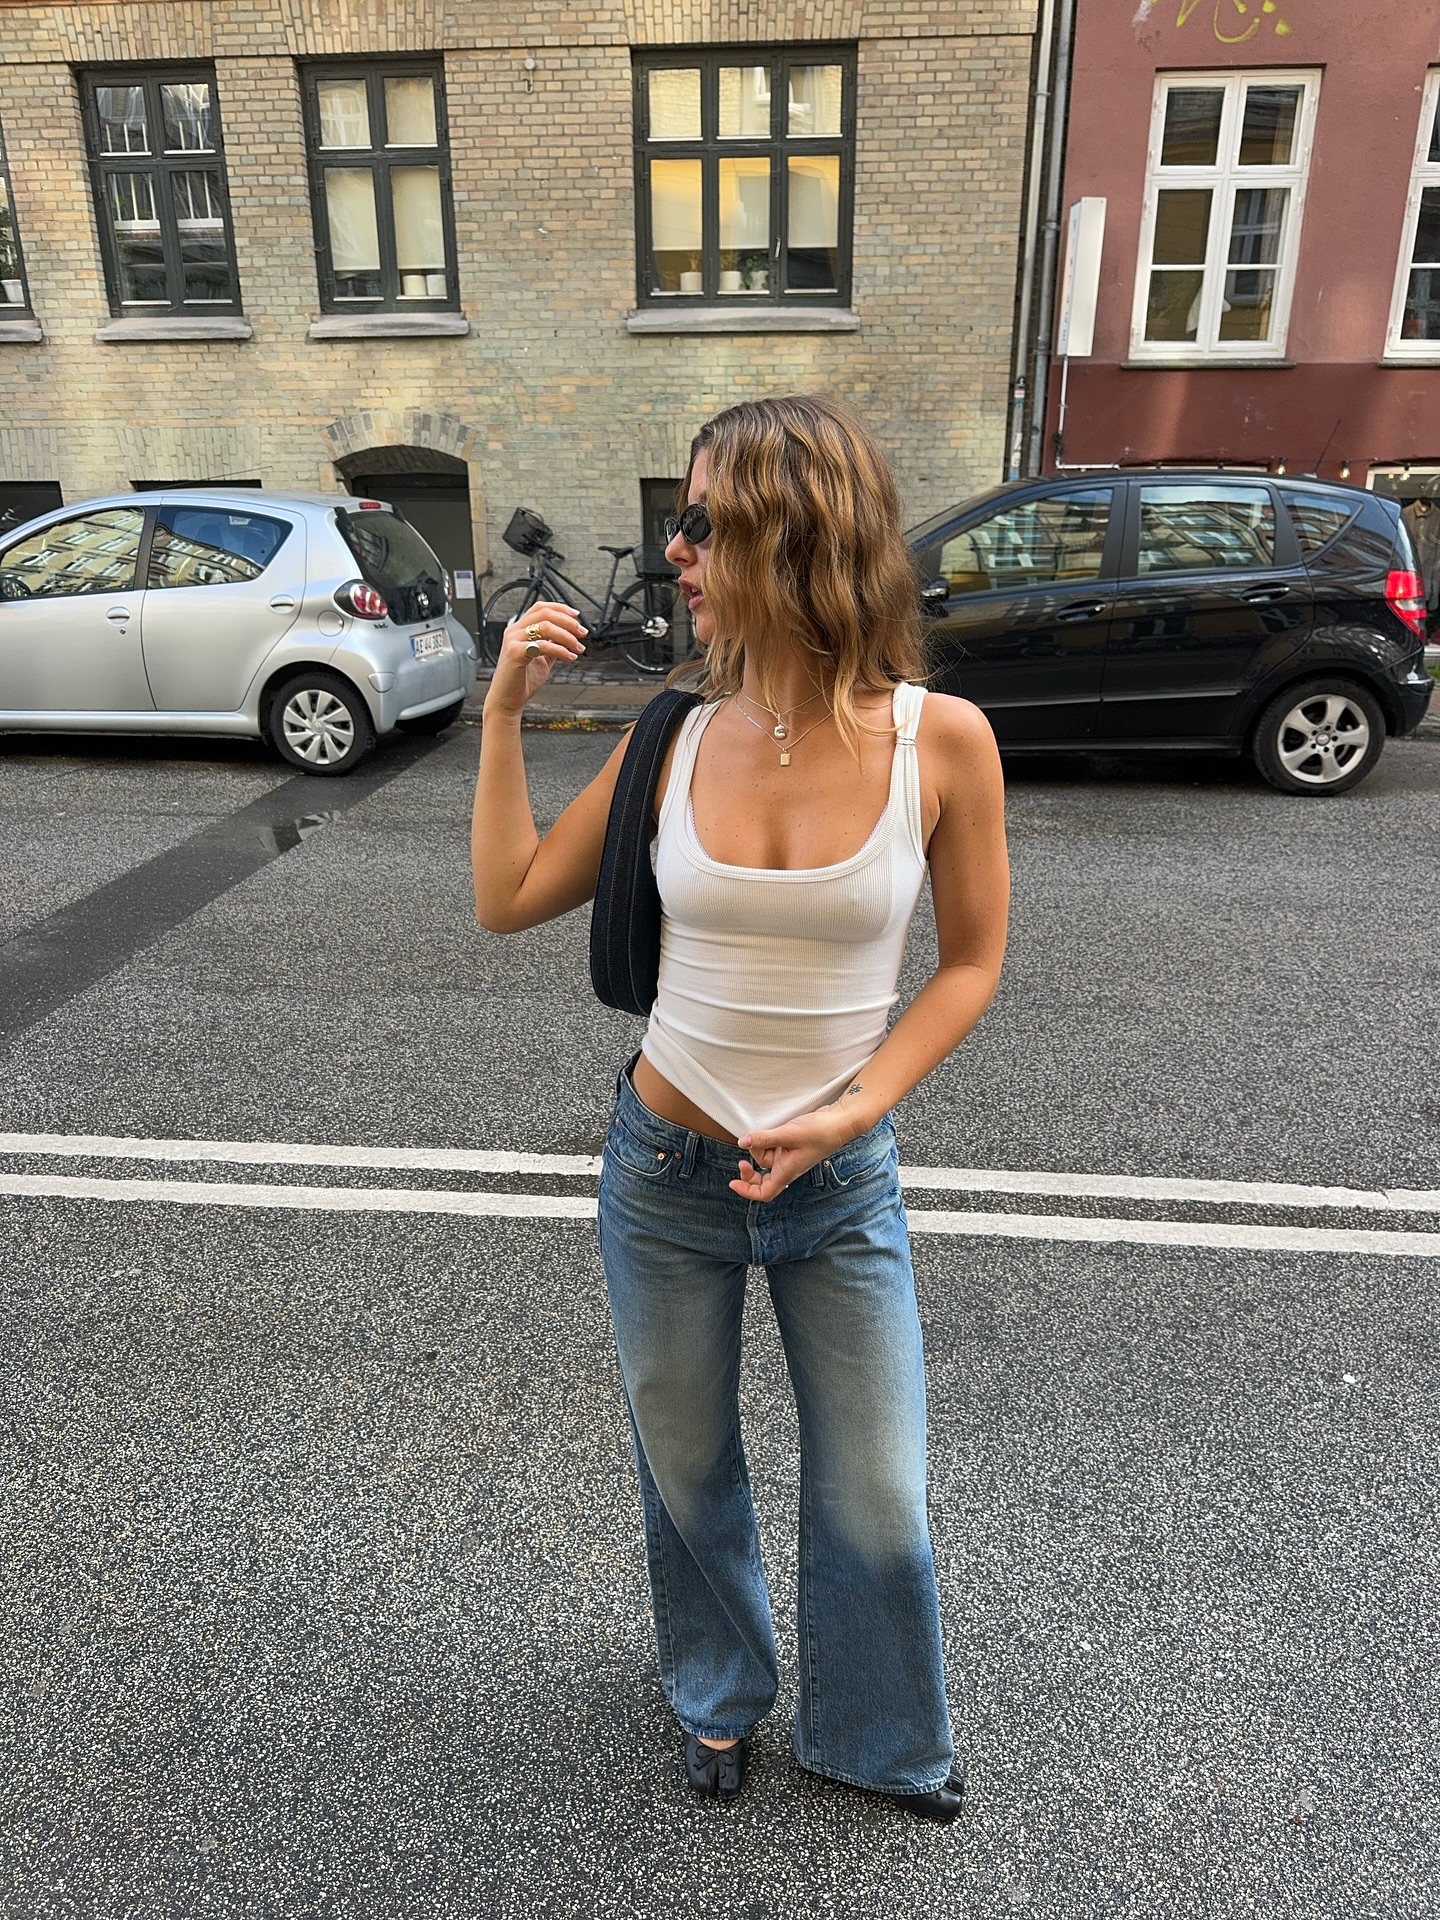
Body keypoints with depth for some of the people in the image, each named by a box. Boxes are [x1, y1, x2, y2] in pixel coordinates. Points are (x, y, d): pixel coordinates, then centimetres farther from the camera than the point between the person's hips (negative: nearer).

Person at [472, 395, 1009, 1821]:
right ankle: (719, 1697, 54)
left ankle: (877, 1739, 48)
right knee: (686, 1473, 21)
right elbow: (508, 900, 0)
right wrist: (506, 710, -6)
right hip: (664, 1178, 2)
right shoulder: (674, 738, -7)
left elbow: (971, 959, -3)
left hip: (841, 1186, -1)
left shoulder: (941, 738, -14)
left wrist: (851, 1111, -14)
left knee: (877, 1506, 14)